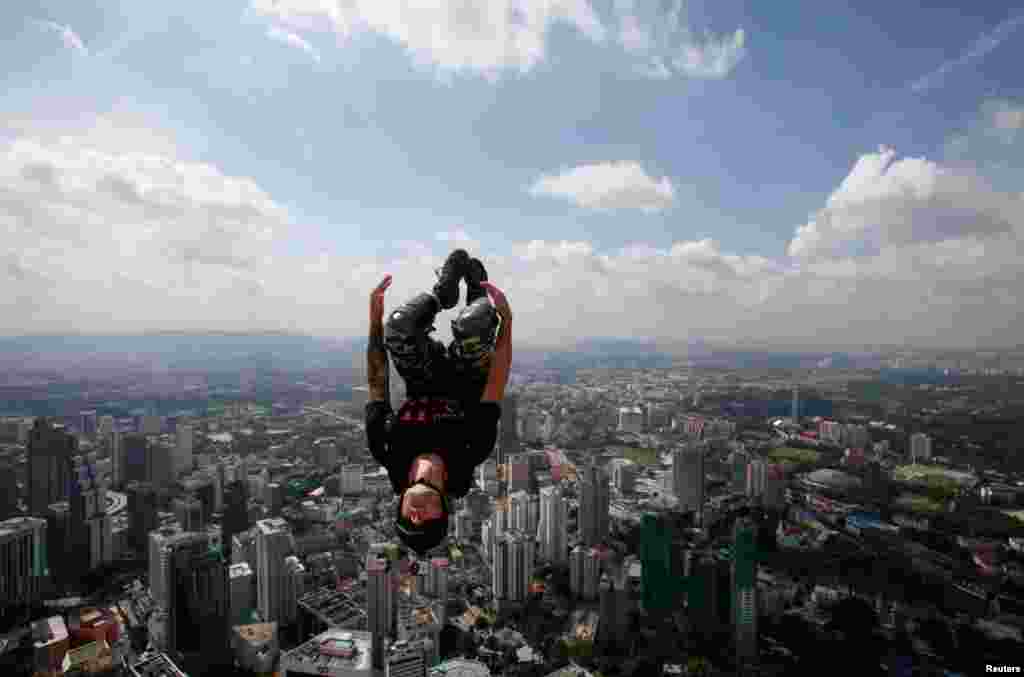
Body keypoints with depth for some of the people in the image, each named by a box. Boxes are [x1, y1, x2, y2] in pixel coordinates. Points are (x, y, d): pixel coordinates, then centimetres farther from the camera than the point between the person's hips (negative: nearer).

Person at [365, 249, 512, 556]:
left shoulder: (391, 458, -31)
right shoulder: (467, 460, -36)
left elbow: (377, 386, -27)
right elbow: (497, 385, -36)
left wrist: (375, 316, -27)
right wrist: (506, 319, -35)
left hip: (421, 387, 2)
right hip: (466, 388, -1)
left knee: (399, 323, -27)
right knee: (472, 324, -32)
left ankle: (443, 292, 8)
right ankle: (478, 292, 8)